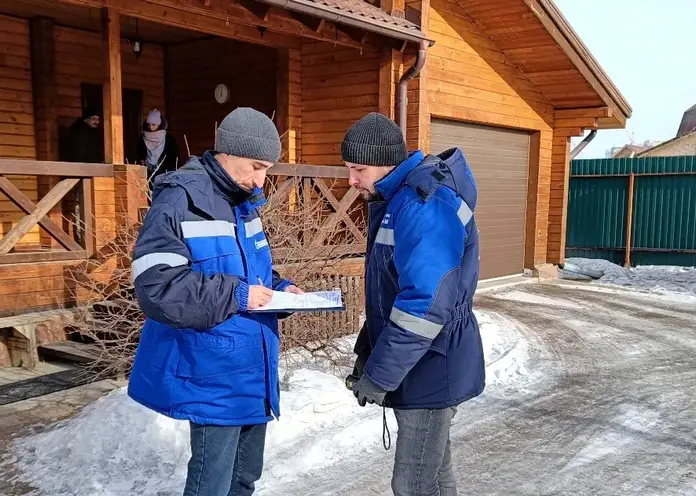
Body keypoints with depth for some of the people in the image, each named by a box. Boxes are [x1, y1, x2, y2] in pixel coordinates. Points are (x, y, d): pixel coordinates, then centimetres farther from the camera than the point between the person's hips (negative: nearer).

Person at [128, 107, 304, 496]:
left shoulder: (244, 202, 9)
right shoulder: (180, 201, -17)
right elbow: (156, 288, -26)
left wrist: (280, 288, 1)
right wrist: (236, 295, -23)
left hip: (252, 369, 8)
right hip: (215, 377, -8)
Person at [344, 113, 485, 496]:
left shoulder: (426, 204, -23)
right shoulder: (395, 199, 10)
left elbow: (426, 305, -29)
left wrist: (378, 375, -22)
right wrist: (367, 348, 11)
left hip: (430, 368, -10)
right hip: (417, 364, 10)